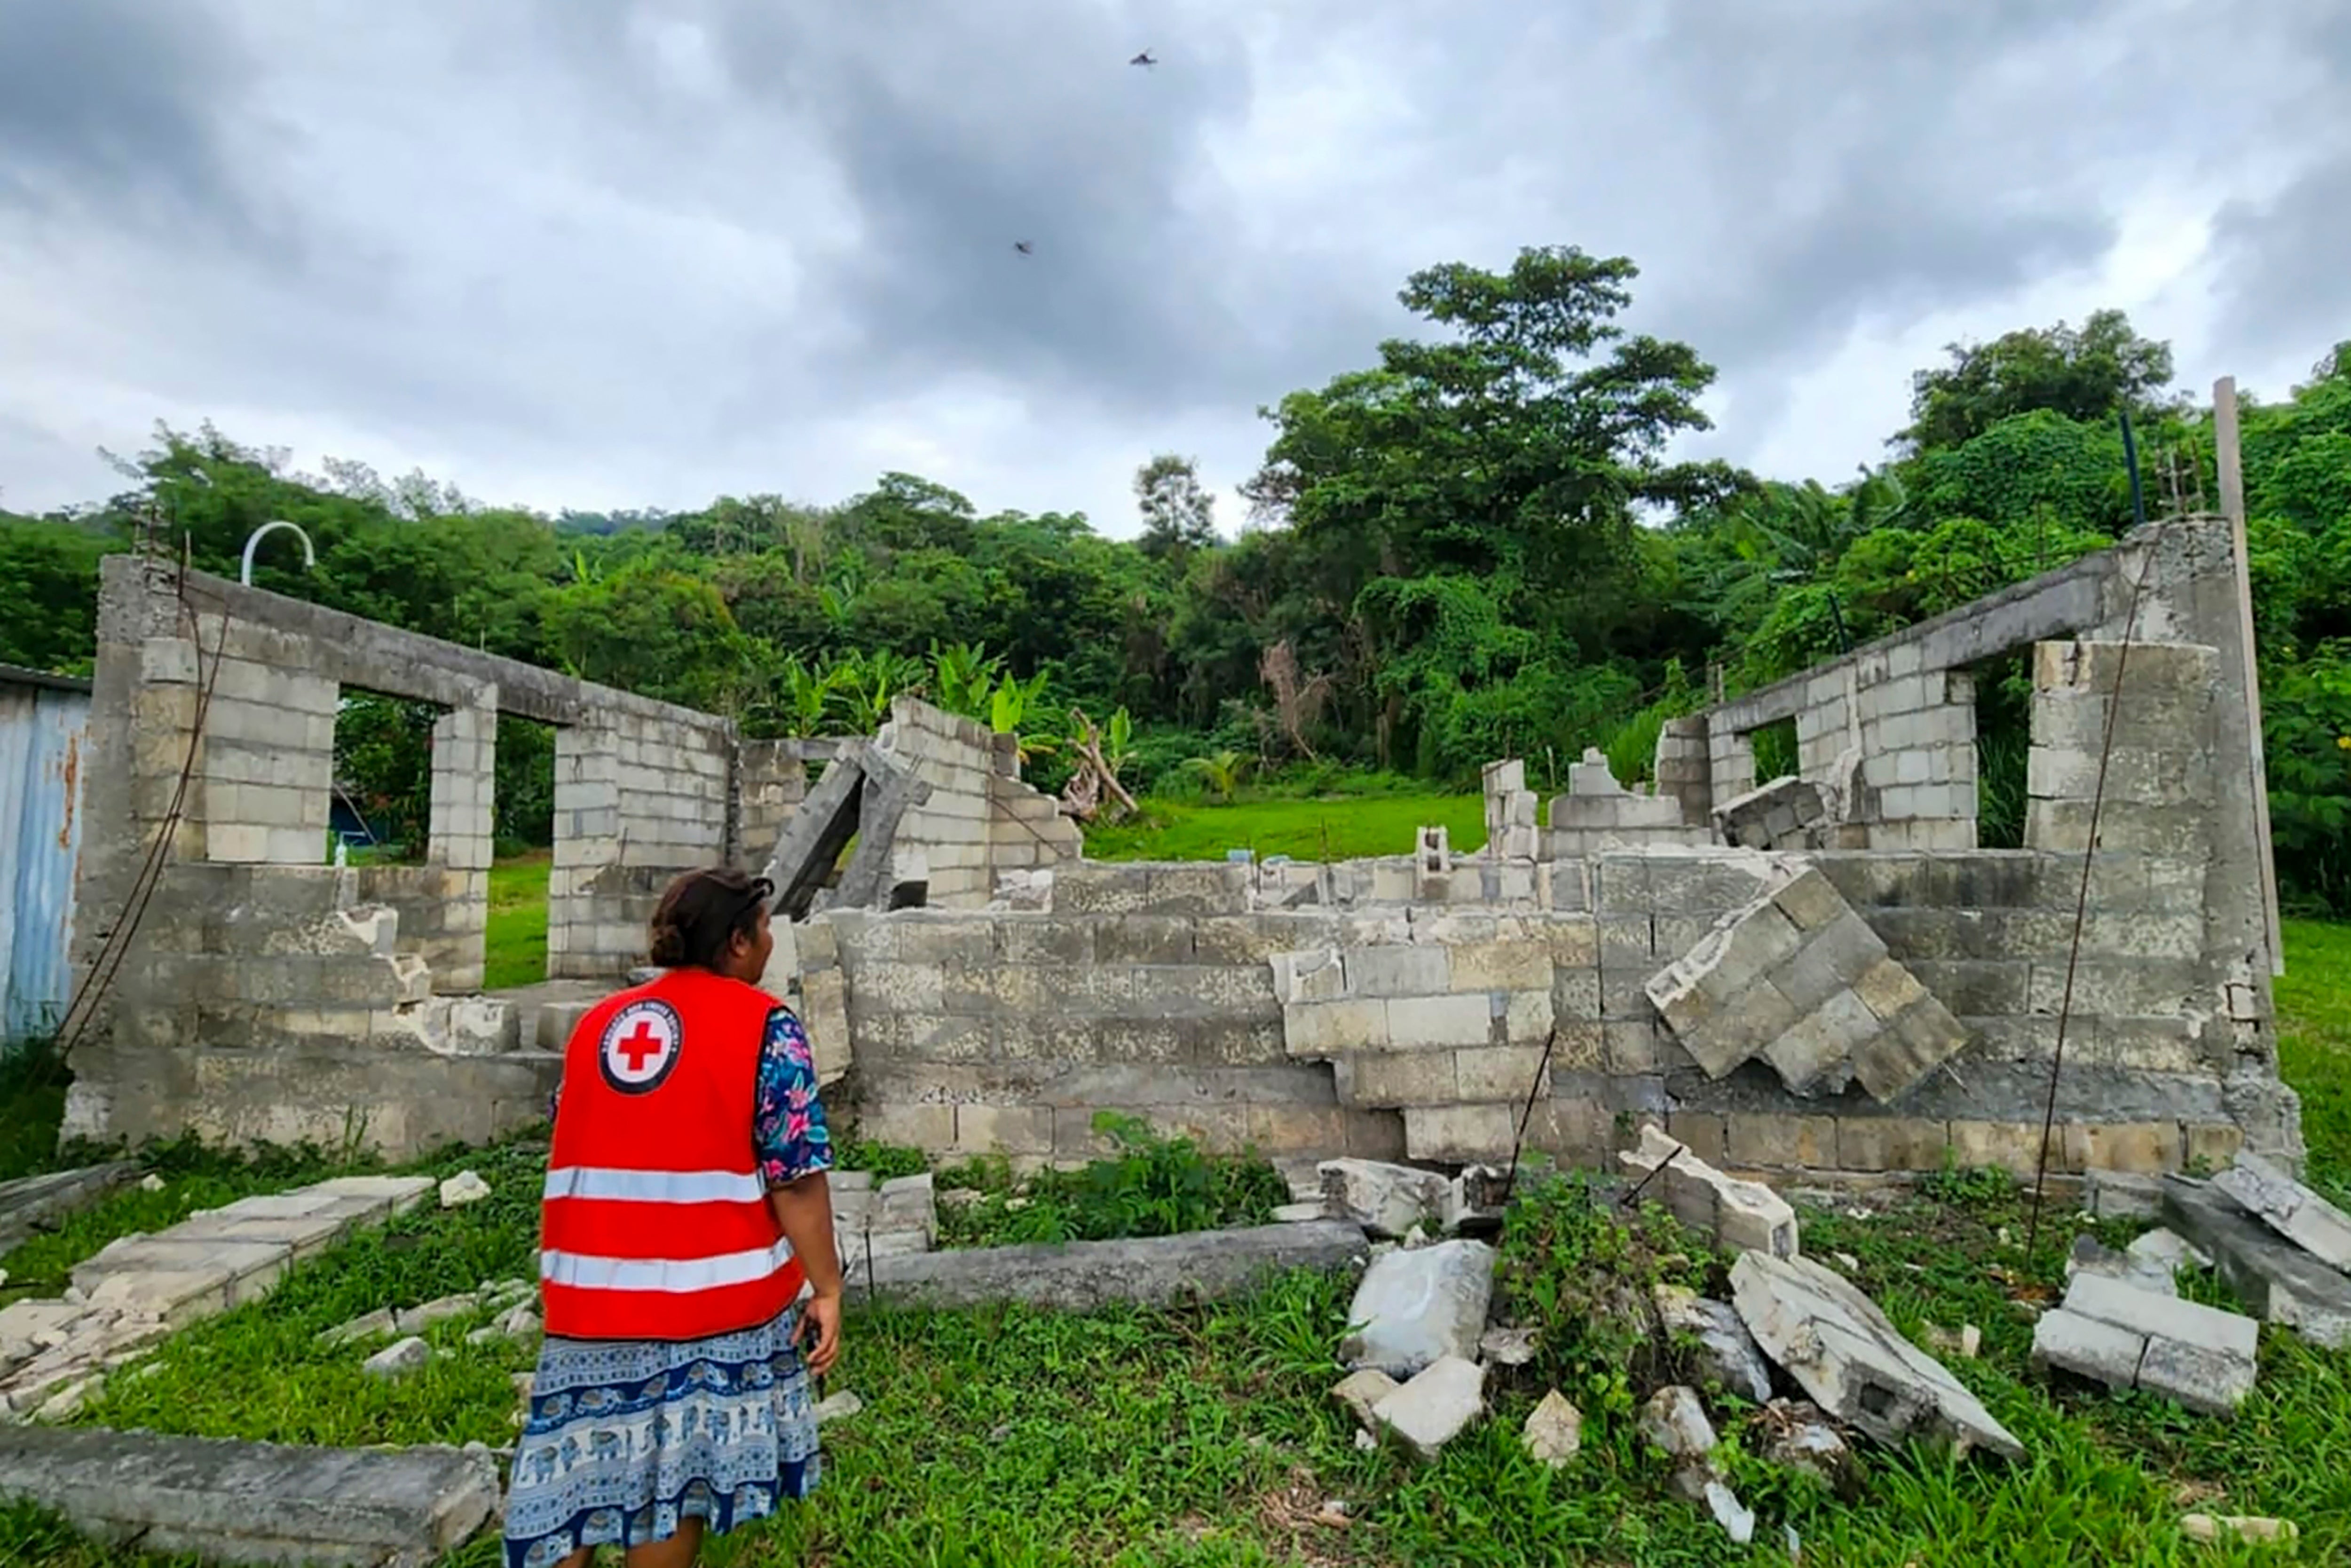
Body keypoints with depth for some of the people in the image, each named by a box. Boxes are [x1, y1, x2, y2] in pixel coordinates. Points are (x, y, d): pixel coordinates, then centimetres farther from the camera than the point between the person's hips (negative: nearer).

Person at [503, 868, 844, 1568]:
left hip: (590, 1295, 5)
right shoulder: (766, 1027, -11)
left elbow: (567, 1163, 17)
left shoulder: (596, 1023, 8)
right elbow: (795, 1177, -15)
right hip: (712, 1298, -5)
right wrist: (826, 1287, -7)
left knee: (573, 1475, 15)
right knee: (675, 1482, 11)